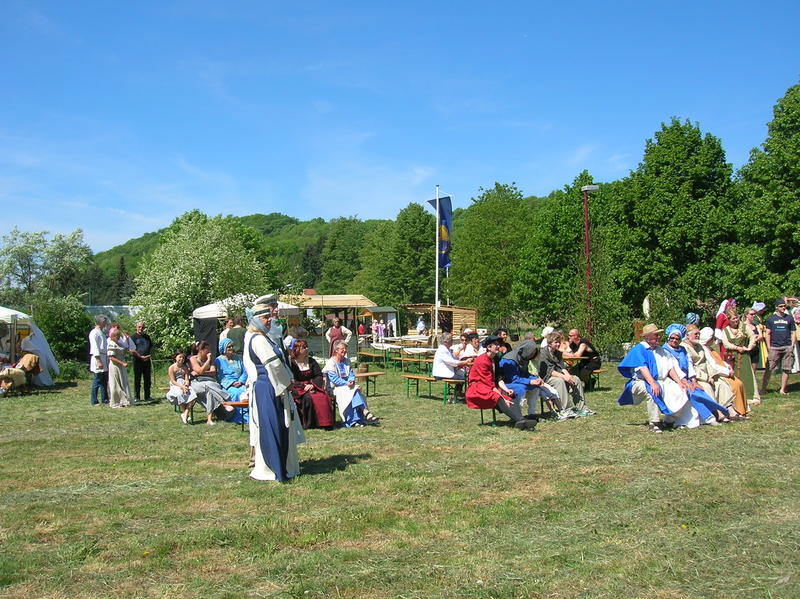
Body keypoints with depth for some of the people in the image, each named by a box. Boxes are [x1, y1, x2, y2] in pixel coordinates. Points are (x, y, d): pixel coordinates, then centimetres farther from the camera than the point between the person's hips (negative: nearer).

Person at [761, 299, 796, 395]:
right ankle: (763, 388, 3)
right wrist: (768, 346, -2)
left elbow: (793, 333, 13)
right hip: (774, 347, -2)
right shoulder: (771, 319, 6)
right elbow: (767, 333, 6)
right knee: (769, 369, -3)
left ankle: (783, 389, 12)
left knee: (786, 369, 2)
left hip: (787, 347, 2)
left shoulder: (789, 318, 11)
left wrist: (792, 345, 2)